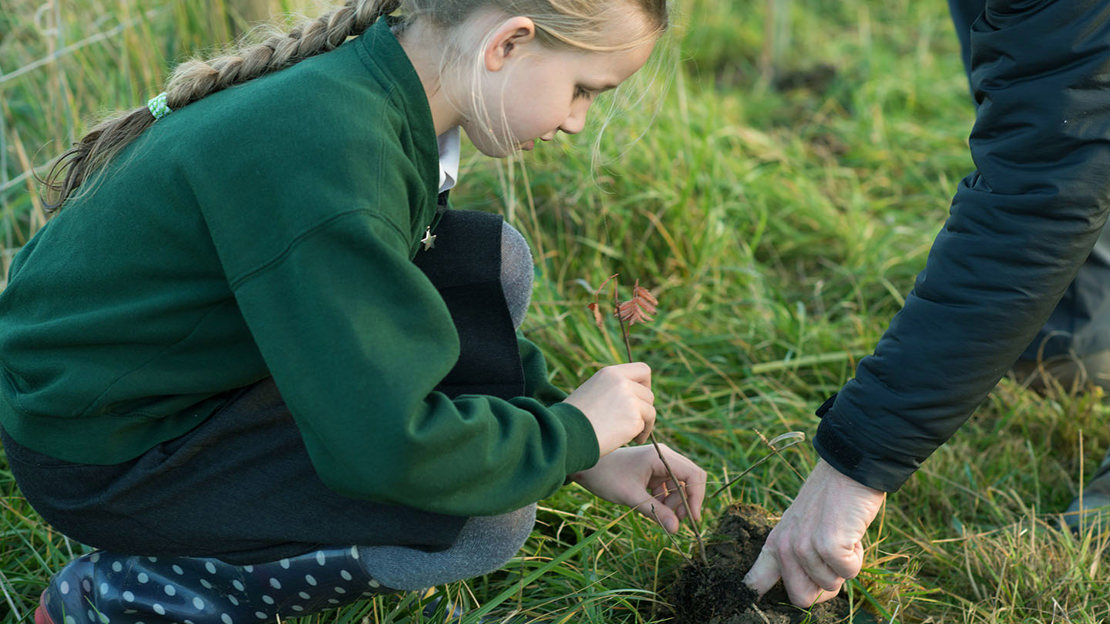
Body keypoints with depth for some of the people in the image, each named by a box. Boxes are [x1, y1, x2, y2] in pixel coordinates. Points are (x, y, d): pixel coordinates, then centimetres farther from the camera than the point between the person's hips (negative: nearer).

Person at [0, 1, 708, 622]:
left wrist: (591, 457, 5)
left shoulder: (371, 90, -3)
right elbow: (383, 445, -32)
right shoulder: (326, 150, -32)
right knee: (489, 522, -15)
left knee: (490, 262, 2)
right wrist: (574, 432, -15)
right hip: (100, 453, -8)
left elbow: (426, 314, 10)